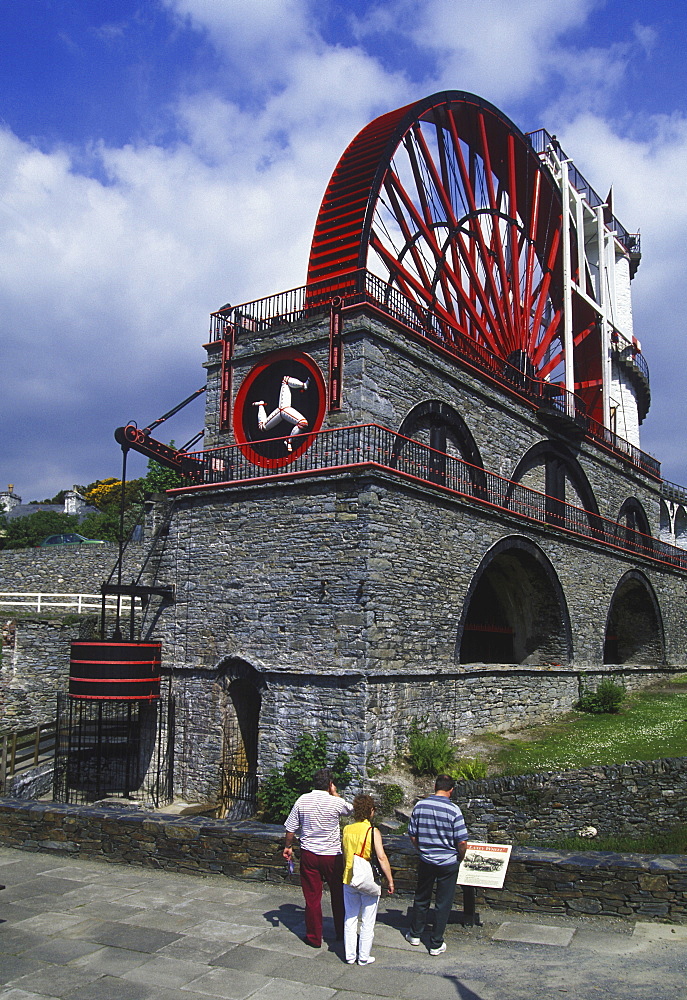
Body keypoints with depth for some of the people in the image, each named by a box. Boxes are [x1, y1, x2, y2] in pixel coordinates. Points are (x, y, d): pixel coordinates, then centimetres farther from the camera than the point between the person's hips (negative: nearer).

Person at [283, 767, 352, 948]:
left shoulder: (302, 800, -5)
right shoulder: (336, 802, -11)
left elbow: (291, 828, 0)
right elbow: (350, 809, 11)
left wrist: (287, 847, 14)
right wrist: (335, 794, 12)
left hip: (309, 854, 1)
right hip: (332, 855, -1)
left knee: (312, 897, 9)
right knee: (338, 895, 16)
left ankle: (314, 938, 15)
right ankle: (341, 933, 28)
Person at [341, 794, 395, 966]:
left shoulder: (346, 829, 0)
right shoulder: (373, 831, -15)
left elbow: (344, 854, 10)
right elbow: (381, 857, -18)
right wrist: (390, 880, -10)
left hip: (349, 880, 4)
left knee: (350, 919, 15)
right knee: (367, 922, 10)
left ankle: (350, 956, 22)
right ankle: (363, 957, 17)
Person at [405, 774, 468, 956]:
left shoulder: (420, 805, -7)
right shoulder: (453, 810, -17)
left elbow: (412, 835, 0)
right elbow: (462, 842, -15)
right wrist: (459, 858, 4)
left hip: (425, 861, 3)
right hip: (448, 863, -3)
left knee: (421, 898, 20)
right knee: (443, 903, 9)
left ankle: (415, 934, 34)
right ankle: (436, 944, 16)